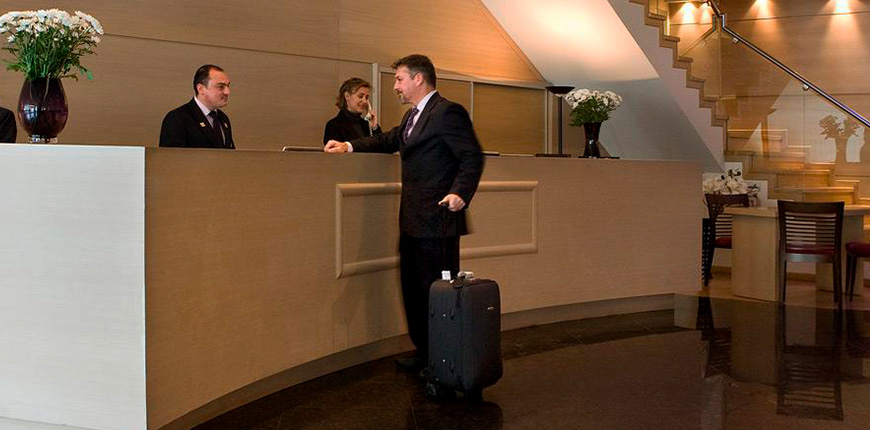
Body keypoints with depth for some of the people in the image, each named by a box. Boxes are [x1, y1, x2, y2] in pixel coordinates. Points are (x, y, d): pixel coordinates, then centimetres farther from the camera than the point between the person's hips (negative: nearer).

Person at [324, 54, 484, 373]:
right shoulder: (412, 116, 18)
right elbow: (389, 141, 31)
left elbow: (472, 157, -17)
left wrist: (461, 193, -30)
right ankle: (424, 354, 27)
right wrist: (350, 146, 20)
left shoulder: (448, 112, -12)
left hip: (436, 220, -10)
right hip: (412, 221, 10)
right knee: (413, 290, 15)